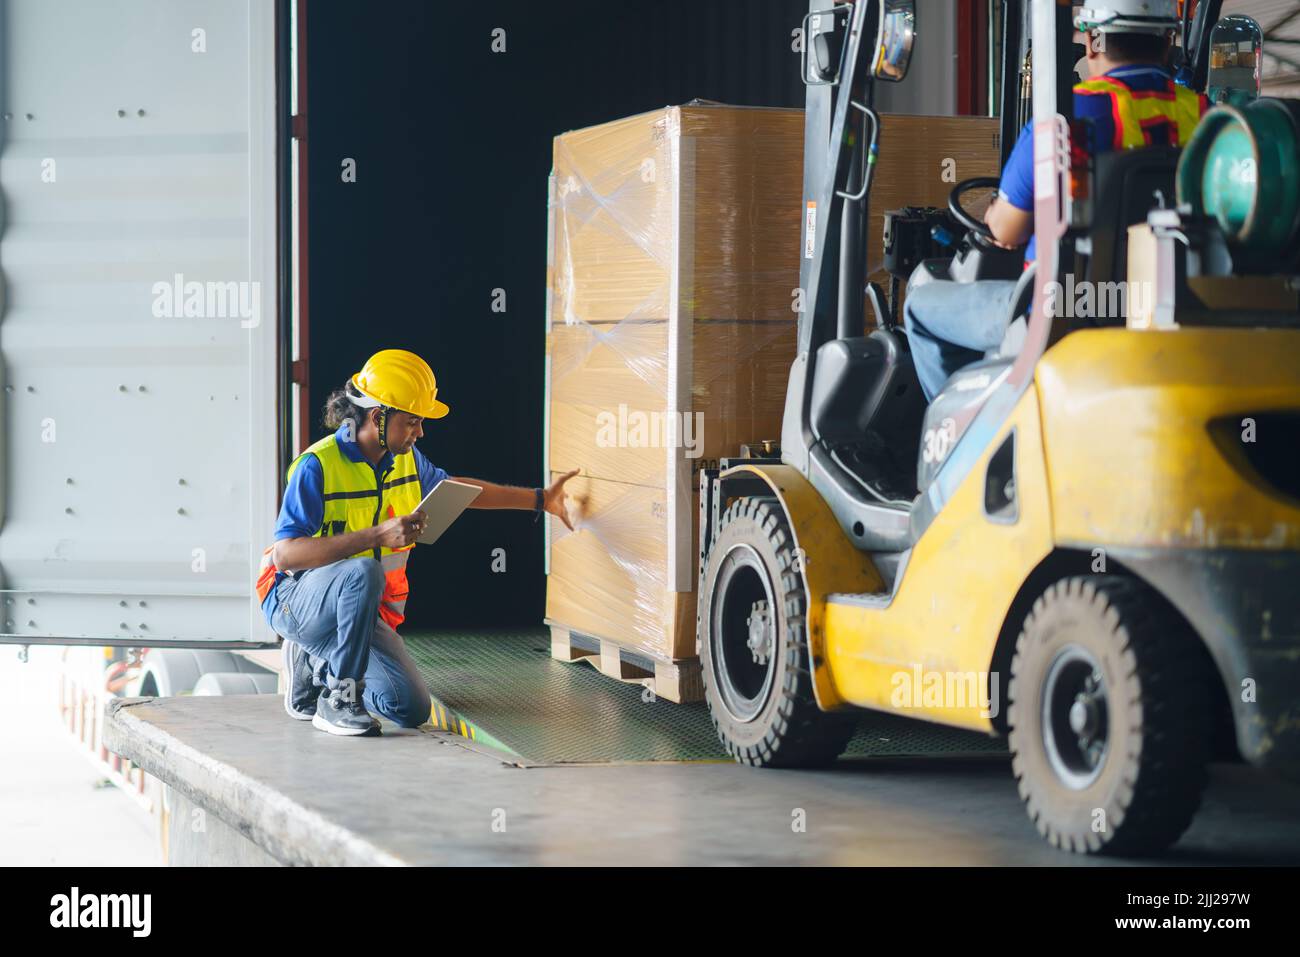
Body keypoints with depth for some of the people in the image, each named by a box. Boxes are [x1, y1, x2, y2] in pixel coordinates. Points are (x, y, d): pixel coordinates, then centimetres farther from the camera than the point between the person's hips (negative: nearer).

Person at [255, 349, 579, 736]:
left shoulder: (405, 459, 2)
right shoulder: (318, 465, -21)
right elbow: (284, 555, -30)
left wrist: (541, 499, 21)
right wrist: (376, 536, -37)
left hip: (362, 611, 7)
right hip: (297, 599, -7)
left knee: (412, 710, -6)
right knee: (363, 572, -39)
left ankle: (315, 663, 17)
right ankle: (338, 699, -24)